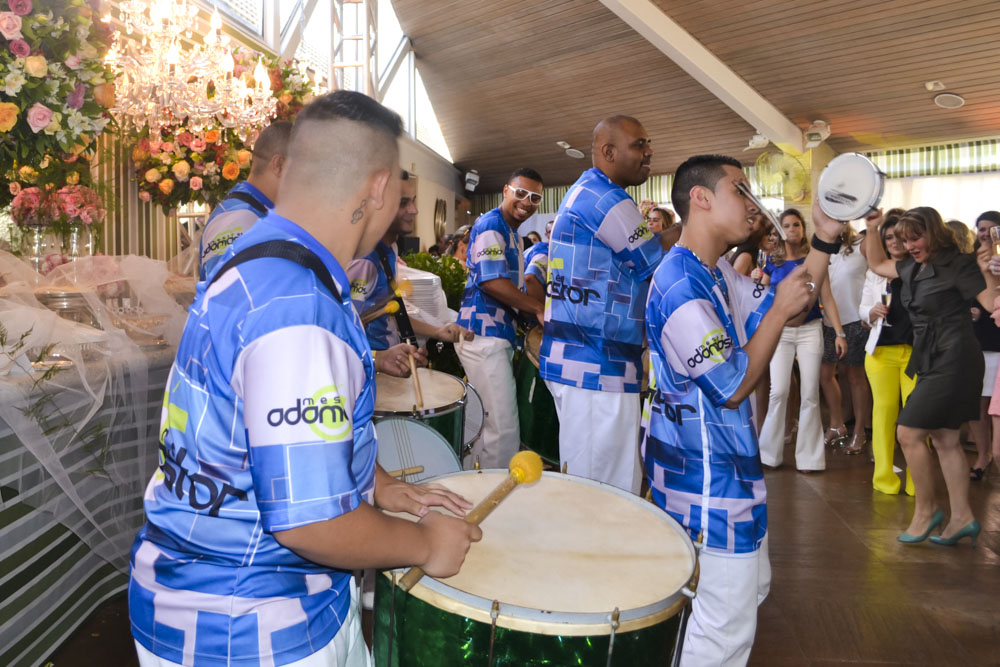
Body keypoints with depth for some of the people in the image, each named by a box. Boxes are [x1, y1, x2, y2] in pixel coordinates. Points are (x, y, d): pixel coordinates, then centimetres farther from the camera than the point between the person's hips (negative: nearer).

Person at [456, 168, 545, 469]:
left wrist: (534, 314, 13)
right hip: (485, 334, -10)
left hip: (498, 334, 10)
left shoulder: (512, 234, 21)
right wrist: (539, 309, -15)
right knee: (504, 429, -8)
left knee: (482, 424, 16)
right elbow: (492, 281, -22)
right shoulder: (491, 224, -10)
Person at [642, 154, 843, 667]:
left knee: (752, 587, 26)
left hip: (723, 460, 11)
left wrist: (824, 240, 4)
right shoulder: (682, 287, -25)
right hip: (704, 471, -11)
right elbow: (733, 387, -22)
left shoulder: (717, 273, 8)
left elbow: (788, 313, 13)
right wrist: (780, 309, -18)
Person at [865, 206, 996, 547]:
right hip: (932, 362, 9)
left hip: (952, 362, -9)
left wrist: (987, 272, -33)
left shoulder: (958, 264, -11)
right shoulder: (914, 267, 11)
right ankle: (962, 517, 18)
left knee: (909, 433, -8)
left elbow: (993, 302, -16)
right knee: (944, 440, 11)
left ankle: (926, 508, 8)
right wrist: (872, 230, 15)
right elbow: (877, 264, 26)